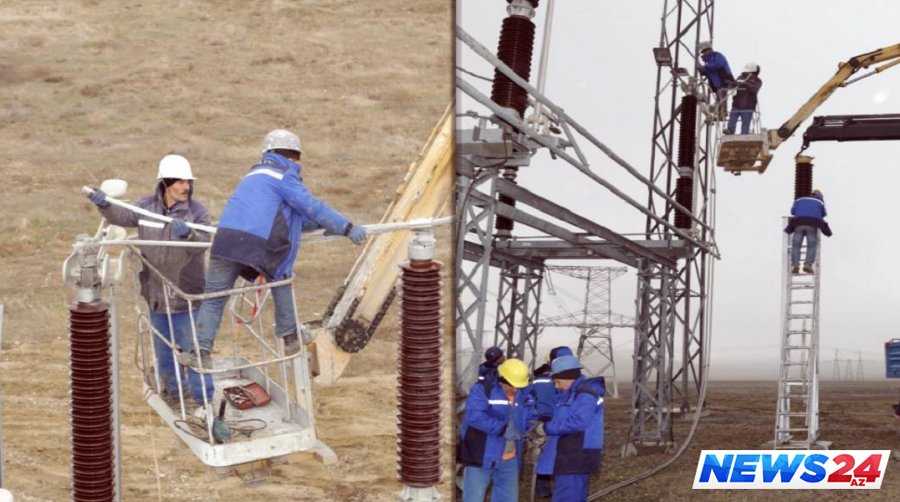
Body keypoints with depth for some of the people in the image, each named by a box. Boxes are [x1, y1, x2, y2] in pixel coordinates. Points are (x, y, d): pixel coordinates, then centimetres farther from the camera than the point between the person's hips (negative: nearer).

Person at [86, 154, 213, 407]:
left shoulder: (197, 211, -14)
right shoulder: (147, 206, -3)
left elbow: (203, 243, -23)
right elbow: (122, 217, 2)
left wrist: (188, 234, -44)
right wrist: (105, 205, -17)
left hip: (187, 295, -4)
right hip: (157, 295, 4)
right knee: (163, 348, 20)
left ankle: (203, 399, 12)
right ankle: (172, 389, 41)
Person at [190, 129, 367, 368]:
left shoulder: (256, 174, 33)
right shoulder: (284, 176, 6)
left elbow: (295, 216, 36)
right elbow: (311, 207, -3)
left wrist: (325, 225, 33)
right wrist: (346, 227, 1)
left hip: (226, 239, 6)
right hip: (258, 244, -6)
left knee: (214, 297, 6)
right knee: (280, 281, 20)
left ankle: (201, 351, -5)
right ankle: (289, 336, 22)